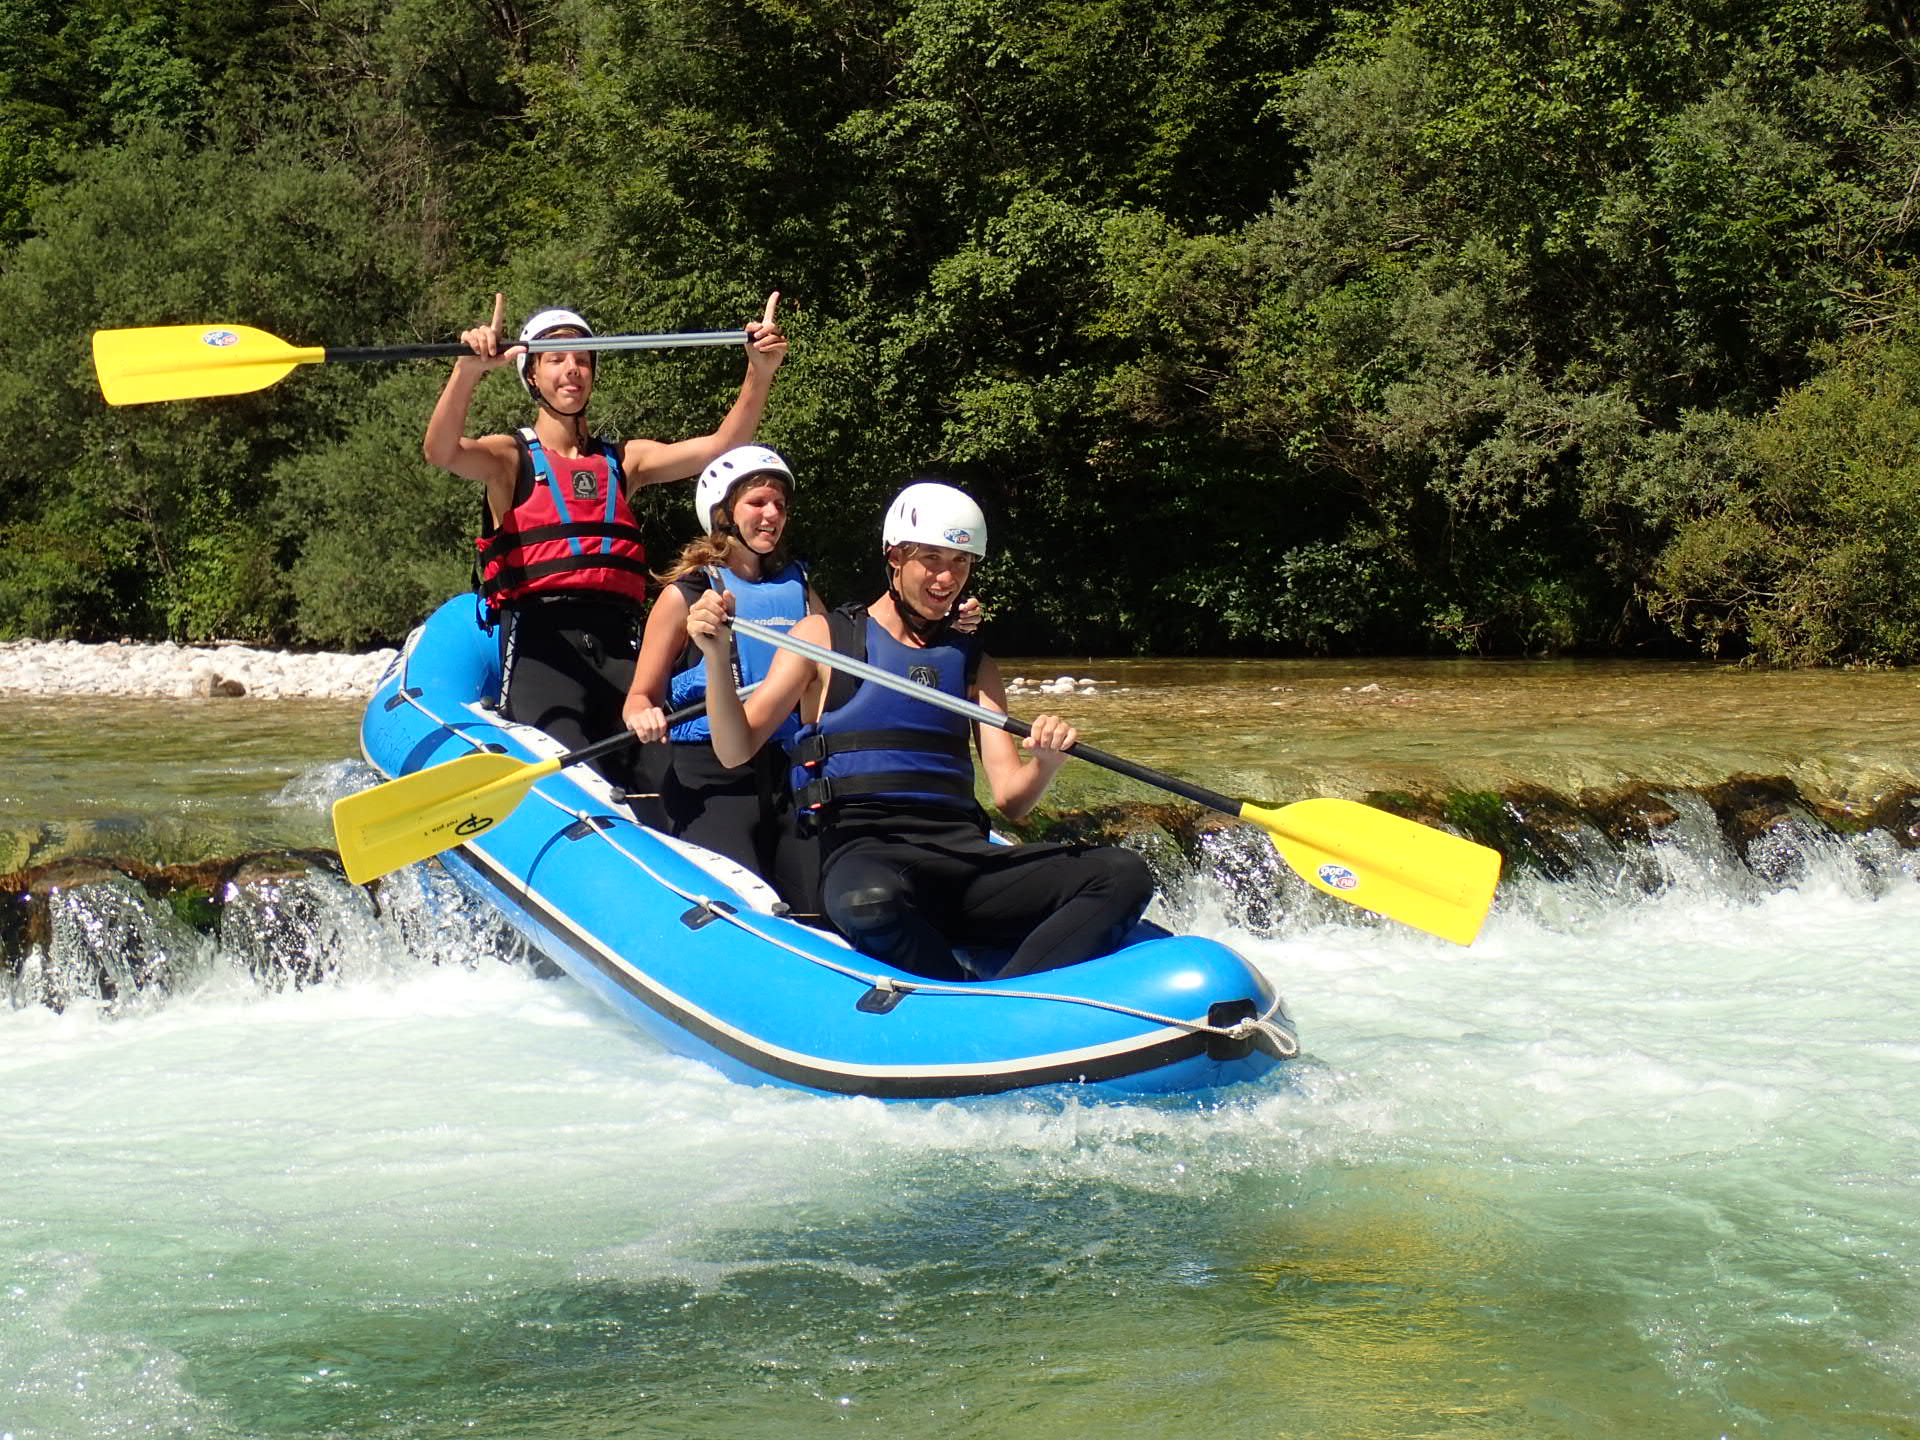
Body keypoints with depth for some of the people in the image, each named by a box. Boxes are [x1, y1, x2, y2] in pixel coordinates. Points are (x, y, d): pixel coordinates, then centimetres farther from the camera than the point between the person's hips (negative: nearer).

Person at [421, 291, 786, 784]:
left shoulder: (624, 461, 22)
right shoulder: (511, 458, 11)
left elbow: (722, 447, 11)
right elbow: (441, 452, -11)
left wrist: (760, 372, -4)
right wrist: (468, 370, -28)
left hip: (618, 642, 4)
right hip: (541, 640, -4)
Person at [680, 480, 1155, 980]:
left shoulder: (974, 664, 22)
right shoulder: (824, 637, 10)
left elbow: (1010, 798, 12)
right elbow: (736, 750, 1)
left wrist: (1045, 762, -11)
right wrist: (717, 657, -15)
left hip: (965, 850, 5)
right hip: (864, 851, -5)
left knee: (1123, 874, -22)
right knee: (870, 902, -43)